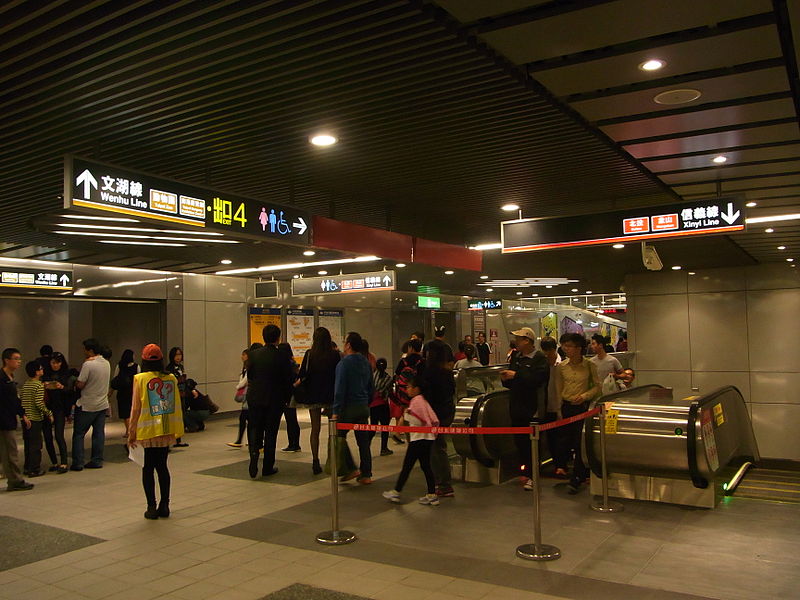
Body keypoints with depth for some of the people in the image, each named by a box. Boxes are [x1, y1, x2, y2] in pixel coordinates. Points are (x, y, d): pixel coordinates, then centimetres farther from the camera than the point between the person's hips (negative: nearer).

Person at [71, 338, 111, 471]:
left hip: (87, 406, -6)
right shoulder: (106, 363, 6)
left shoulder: (88, 364, -17)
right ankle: (97, 461, 12)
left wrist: (75, 382, 4)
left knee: (78, 434, 5)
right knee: (99, 434, 9)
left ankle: (78, 462, 5)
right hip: (103, 405, 6)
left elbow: (80, 385, -16)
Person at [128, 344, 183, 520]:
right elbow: (177, 405, 6)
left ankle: (152, 507, 9)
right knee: (162, 466, 13)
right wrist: (178, 429, 15)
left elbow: (136, 408, -7)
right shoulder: (171, 378, 1)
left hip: (148, 432, -3)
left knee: (148, 468, 8)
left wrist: (131, 433, 1)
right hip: (167, 430, 3)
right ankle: (164, 506, 15)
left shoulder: (140, 379, -8)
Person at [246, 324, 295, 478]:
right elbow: (289, 380, -8)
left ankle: (254, 451, -15)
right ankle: (268, 467, 13)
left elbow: (249, 375, 5)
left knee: (255, 428, 13)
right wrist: (286, 398, 6)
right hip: (275, 399, -2)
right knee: (271, 431, 7)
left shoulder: (254, 354, -3)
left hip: (255, 397, 2)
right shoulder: (283, 357, -12)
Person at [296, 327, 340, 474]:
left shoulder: (309, 354, -6)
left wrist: (294, 385, 11)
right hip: (331, 396, 0)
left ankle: (315, 462, 6)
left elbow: (303, 376, -8)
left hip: (313, 396, 0)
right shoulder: (335, 355, -6)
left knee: (315, 429, 9)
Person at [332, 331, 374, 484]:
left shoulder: (344, 363, -13)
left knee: (340, 436, 9)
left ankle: (351, 469, 3)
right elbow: (371, 387, 17)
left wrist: (336, 411, -15)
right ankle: (366, 475, 11)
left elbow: (339, 389, -16)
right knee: (363, 440, 8)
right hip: (363, 407, 7)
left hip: (348, 407, -7)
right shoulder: (366, 363, 11)